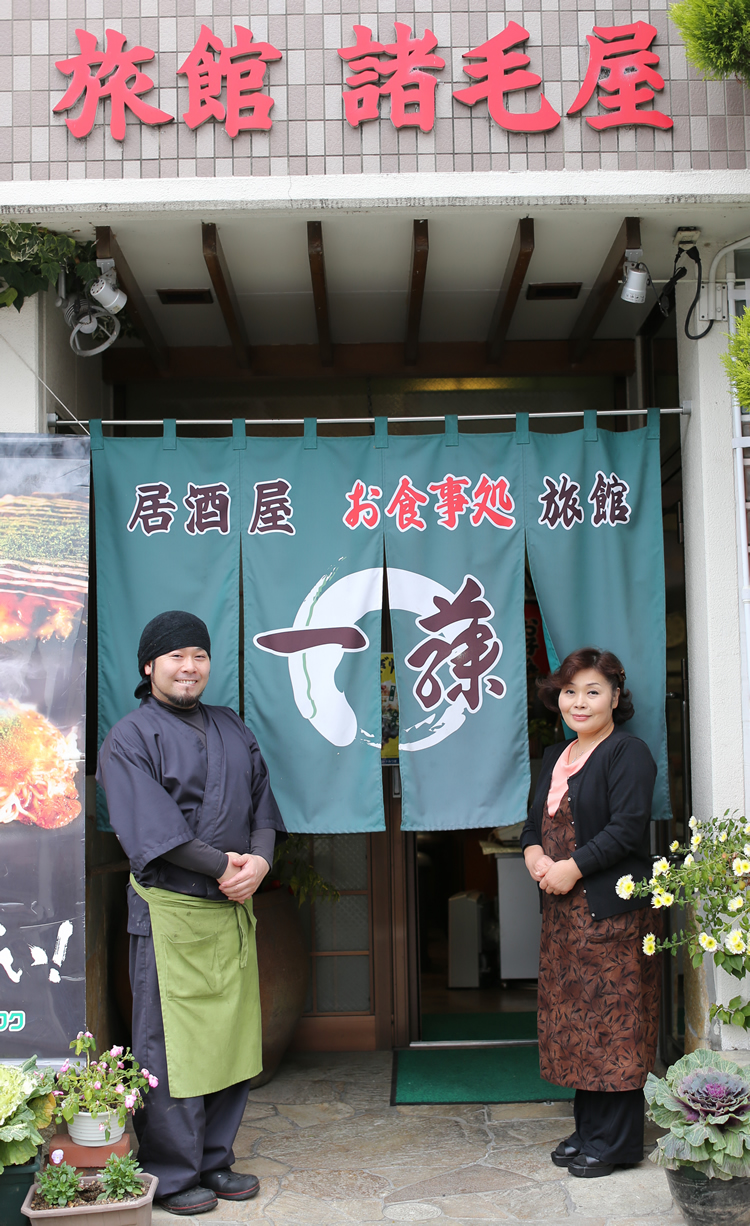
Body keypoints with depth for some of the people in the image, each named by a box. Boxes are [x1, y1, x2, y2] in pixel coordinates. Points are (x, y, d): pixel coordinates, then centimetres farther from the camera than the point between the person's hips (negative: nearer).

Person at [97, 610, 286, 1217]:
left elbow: (263, 804, 11)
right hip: (171, 911, -6)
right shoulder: (129, 739, -5)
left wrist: (260, 860, -8)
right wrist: (223, 865, -14)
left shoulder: (233, 729, 14)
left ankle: (215, 1161, 24)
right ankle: (173, 1175, 13)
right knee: (171, 1044, 0)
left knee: (232, 1034, 10)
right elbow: (151, 830, -14)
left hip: (234, 909, 6)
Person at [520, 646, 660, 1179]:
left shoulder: (629, 752, -9)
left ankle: (616, 1142, 6)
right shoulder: (556, 757, 17)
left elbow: (628, 828, -17)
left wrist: (572, 867, -17)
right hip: (563, 911, 8)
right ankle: (588, 1128, 24)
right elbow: (536, 820, 19)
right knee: (574, 1019, 13)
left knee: (613, 1022, -3)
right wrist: (534, 853, -2)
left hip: (612, 909, -8)